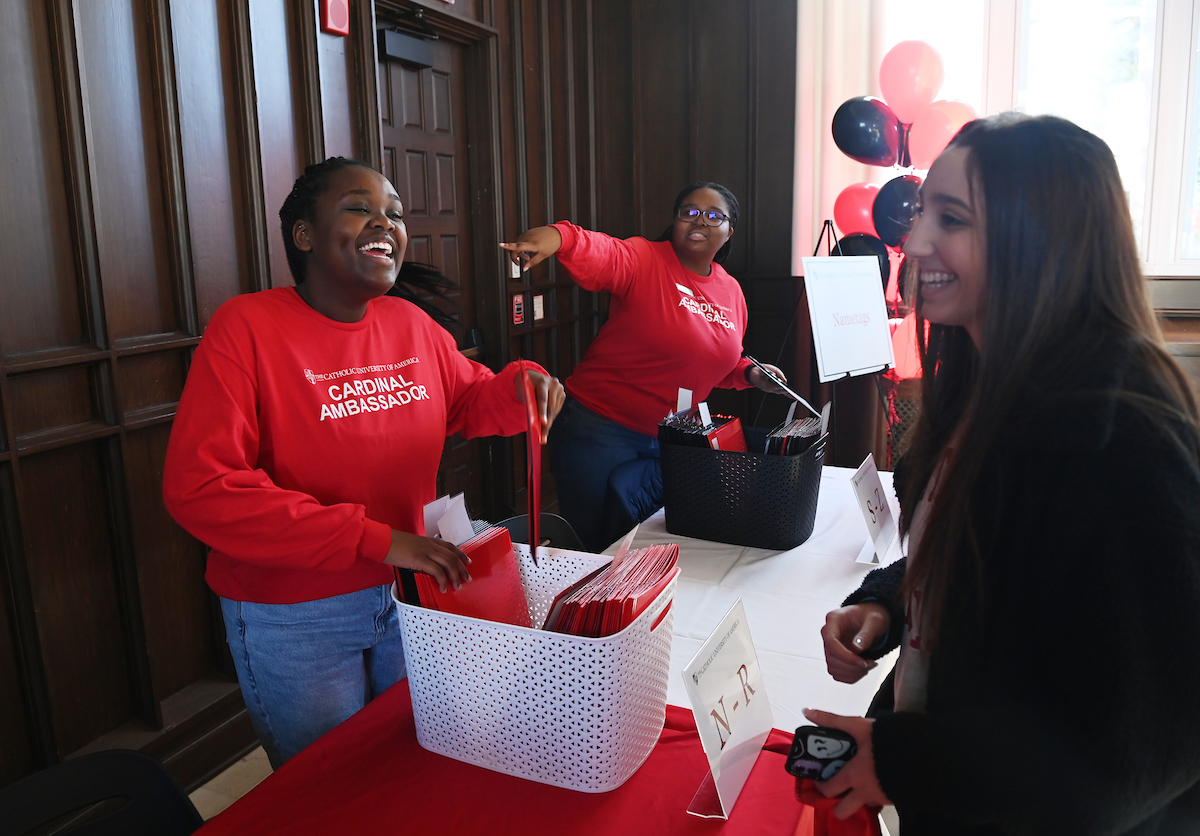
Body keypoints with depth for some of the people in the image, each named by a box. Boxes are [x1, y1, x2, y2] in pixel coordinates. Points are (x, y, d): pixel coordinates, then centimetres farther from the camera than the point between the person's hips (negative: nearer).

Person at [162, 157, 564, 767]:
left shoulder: (411, 324, -1)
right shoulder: (248, 326, -18)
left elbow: (466, 401, 15)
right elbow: (199, 487, -26)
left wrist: (520, 388, -11)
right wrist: (375, 538, -30)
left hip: (407, 591, 5)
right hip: (293, 616, -5)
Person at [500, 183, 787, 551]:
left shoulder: (731, 291, 10)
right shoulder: (643, 259, -11)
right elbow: (599, 254, -34)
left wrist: (750, 374, 5)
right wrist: (558, 236, -54)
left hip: (669, 438, 6)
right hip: (600, 431, -6)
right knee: (596, 551, 5)